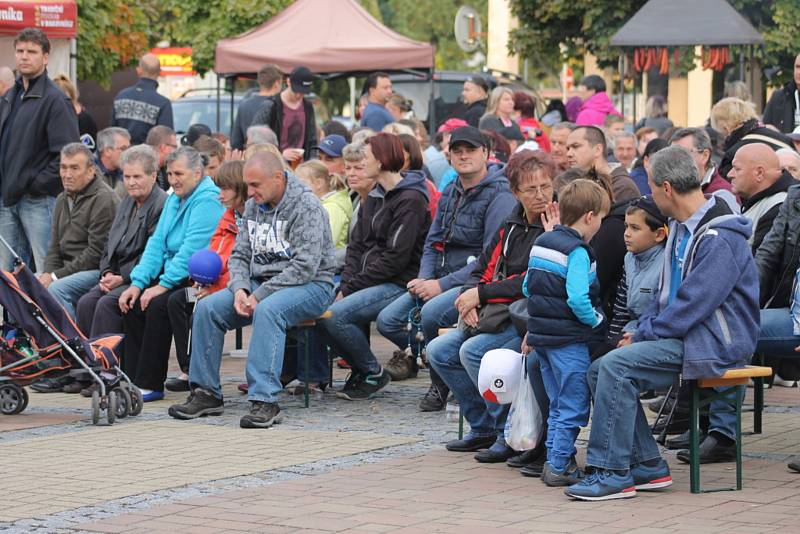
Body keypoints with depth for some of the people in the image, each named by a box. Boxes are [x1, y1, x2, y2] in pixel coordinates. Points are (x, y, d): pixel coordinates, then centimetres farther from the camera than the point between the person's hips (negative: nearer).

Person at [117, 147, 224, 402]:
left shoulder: (208, 201, -14)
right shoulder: (175, 199, 17)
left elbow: (192, 249, -22)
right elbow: (157, 242, 13)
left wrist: (164, 284, -24)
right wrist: (138, 282, 2)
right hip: (173, 277, 9)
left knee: (158, 305, -28)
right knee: (133, 303, -7)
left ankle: (149, 385, -22)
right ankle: (133, 379, -5)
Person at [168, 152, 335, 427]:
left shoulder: (306, 207, -14)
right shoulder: (253, 206, 9)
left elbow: (305, 266, -22)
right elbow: (239, 254, 13)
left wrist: (259, 295, -22)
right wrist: (240, 289, -9)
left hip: (310, 285, -7)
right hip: (261, 283, 8)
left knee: (267, 310, -38)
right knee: (207, 307, -10)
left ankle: (265, 401, -40)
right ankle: (206, 393, -6)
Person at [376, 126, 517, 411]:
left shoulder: (500, 196, -11)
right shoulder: (450, 193, 15)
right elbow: (433, 242, 20)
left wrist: (443, 285, -21)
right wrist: (424, 279, -2)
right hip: (442, 281, 8)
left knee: (431, 312, -34)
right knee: (387, 320, -10)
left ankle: (440, 385, -12)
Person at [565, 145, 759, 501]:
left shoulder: (720, 239, -19)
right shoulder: (681, 228, 14)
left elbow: (693, 304, -23)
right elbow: (667, 293, 22)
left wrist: (644, 337, -15)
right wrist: (641, 330, 6)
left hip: (715, 345, -10)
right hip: (683, 335, 10)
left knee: (617, 365, -23)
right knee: (600, 370, -1)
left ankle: (613, 474, -19)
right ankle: (647, 465, 0)